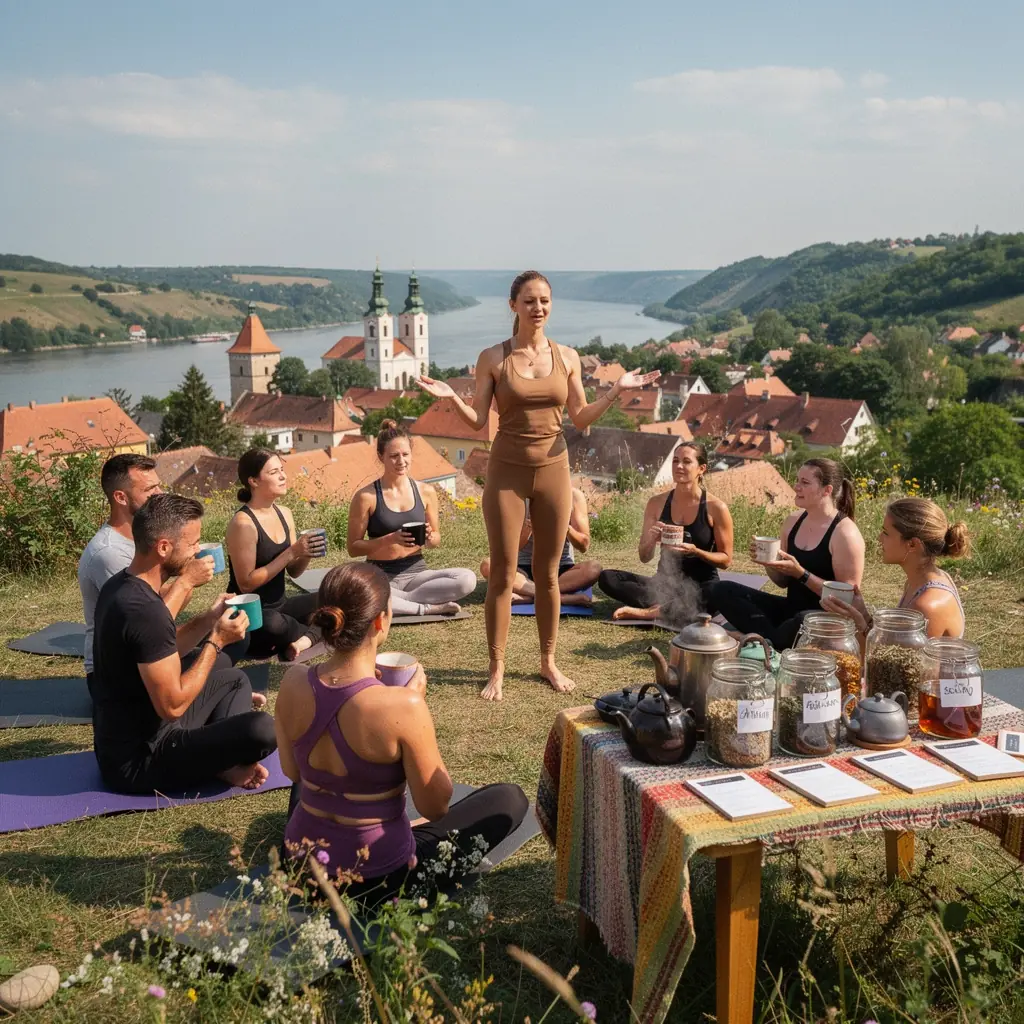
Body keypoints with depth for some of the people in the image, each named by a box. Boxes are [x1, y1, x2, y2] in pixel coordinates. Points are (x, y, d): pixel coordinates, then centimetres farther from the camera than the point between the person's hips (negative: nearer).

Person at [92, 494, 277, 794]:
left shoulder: (119, 585, 3)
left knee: (234, 679, 24)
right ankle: (223, 764, 4)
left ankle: (222, 757, 3)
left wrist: (208, 620, 3)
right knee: (263, 729, -26)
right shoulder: (145, 609, -28)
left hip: (122, 739, 10)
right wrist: (216, 641, -15)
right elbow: (172, 705, -25)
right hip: (138, 759, -10)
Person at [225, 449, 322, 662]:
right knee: (274, 624, -39)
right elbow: (246, 584, -21)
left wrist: (305, 554, -12)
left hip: (279, 605, 7)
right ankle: (312, 633, -7)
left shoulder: (284, 513, 4)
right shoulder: (243, 523, -19)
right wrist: (291, 553, -23)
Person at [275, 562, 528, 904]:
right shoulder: (403, 706, -29)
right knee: (510, 799, 11)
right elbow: (435, 808, -14)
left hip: (303, 859, 6)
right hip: (376, 880, -6)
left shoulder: (293, 683, -12)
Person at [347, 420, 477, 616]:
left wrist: (430, 537, -12)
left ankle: (399, 602, -16)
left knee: (468, 579, -25)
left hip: (416, 572, 3)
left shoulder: (426, 491, 4)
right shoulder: (366, 497, -6)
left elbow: (437, 540, 13)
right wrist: (390, 539, -20)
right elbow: (353, 548, -4)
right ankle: (427, 607, -21)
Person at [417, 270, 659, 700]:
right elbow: (478, 421, -4)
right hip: (507, 470, -2)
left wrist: (617, 390, -3)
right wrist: (452, 397, -20)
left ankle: (548, 660, 25)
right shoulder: (493, 357, -4)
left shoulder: (567, 356, 4)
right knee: (502, 574, 2)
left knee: (548, 573, 11)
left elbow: (581, 419, 6)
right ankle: (496, 670, 12)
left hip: (554, 469, 2)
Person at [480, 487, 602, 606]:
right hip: (526, 569, 1)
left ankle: (525, 596, -32)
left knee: (594, 568, -31)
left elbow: (583, 546, -5)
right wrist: (528, 526, -26)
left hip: (562, 570, 0)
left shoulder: (574, 495, -4)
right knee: (487, 566, -28)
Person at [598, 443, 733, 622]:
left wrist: (695, 551, -20)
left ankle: (650, 611, -28)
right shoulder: (657, 503, 1)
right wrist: (651, 540, -17)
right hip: (665, 583, 3)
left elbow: (725, 560, -2)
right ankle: (670, 609, -27)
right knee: (607, 578, -19)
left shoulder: (716, 508, -7)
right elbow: (644, 557, 5)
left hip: (701, 586, -3)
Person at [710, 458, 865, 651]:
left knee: (805, 621, -43)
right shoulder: (792, 522, 6)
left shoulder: (845, 533, -15)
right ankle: (776, 641, -21)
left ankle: (768, 642, -11)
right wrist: (768, 563, -7)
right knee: (722, 590, -7)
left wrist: (801, 573, -24)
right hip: (792, 610, 7)